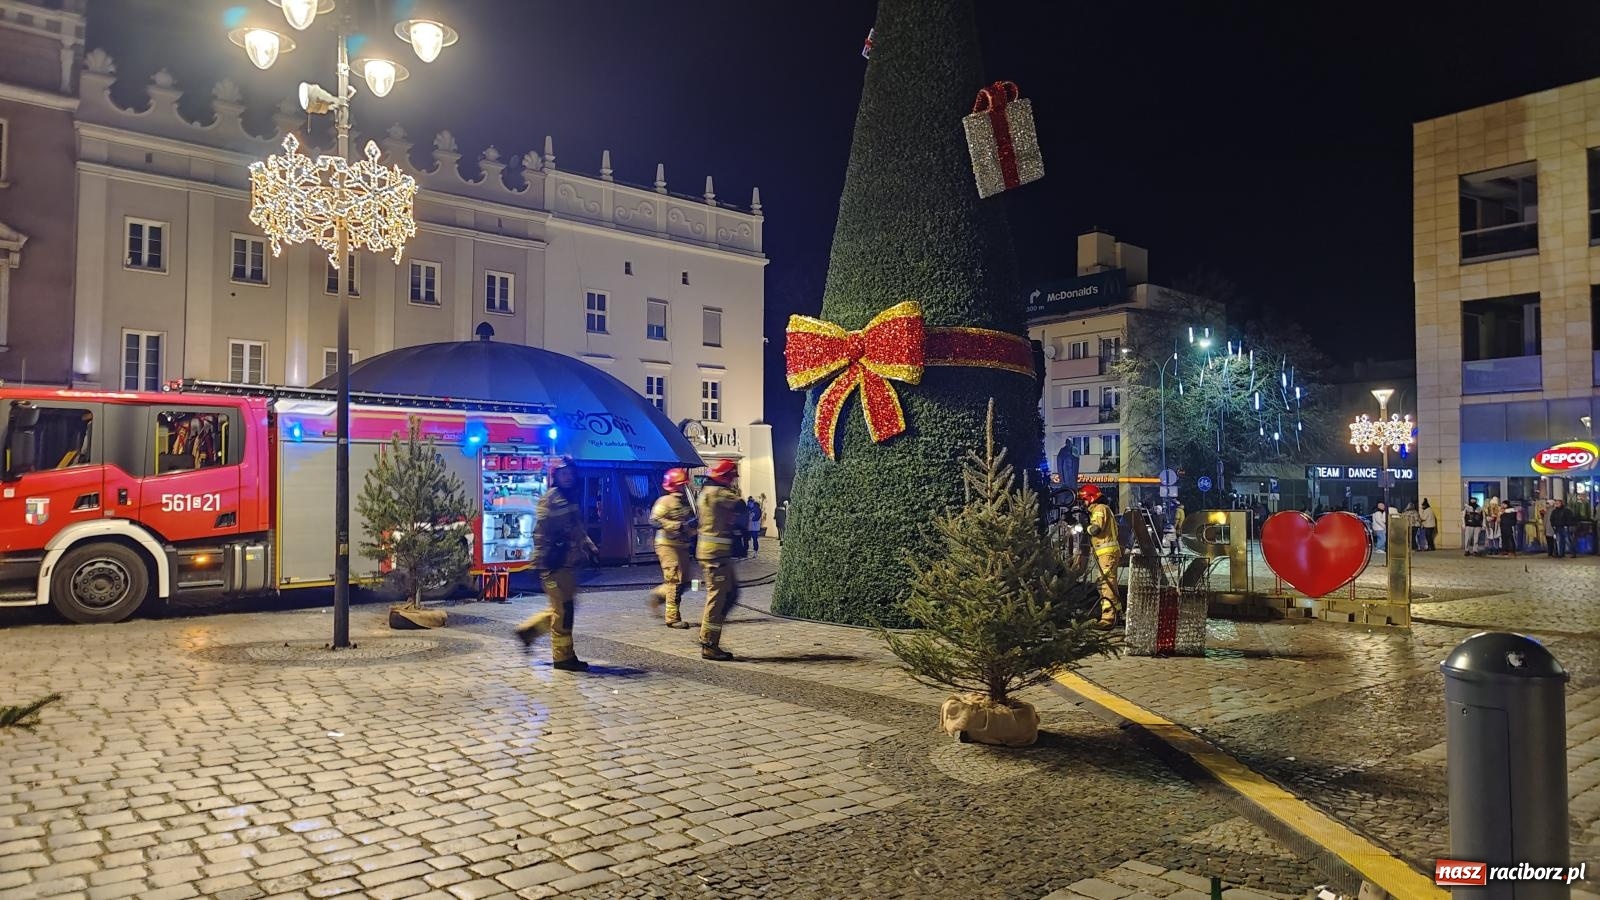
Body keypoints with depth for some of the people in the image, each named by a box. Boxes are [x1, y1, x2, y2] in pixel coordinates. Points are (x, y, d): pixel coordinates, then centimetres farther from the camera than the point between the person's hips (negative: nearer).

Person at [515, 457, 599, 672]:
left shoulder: (571, 499, 16)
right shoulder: (550, 499, -10)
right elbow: (540, 532, -15)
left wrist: (590, 547, 15)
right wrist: (542, 561, -19)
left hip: (568, 563, 9)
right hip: (554, 563, -9)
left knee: (562, 608, 15)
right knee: (563, 610, -4)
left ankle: (528, 629, 30)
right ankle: (563, 656, 5)